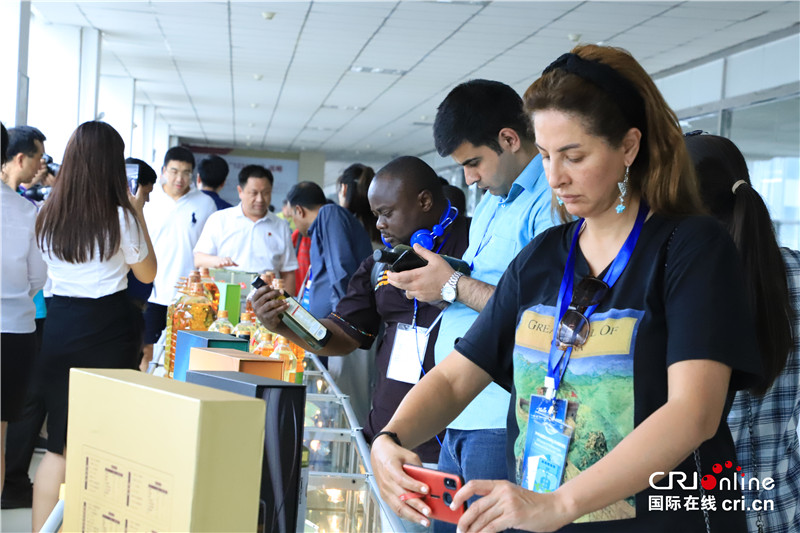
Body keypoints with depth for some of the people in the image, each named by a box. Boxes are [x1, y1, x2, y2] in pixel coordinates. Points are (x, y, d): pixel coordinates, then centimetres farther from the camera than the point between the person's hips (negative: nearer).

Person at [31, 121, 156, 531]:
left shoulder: (49, 213, 1)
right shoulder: (120, 217, -11)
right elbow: (147, 273, 1)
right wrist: (139, 214, 4)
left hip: (60, 324, 4)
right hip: (109, 325, -3)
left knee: (58, 442, 10)